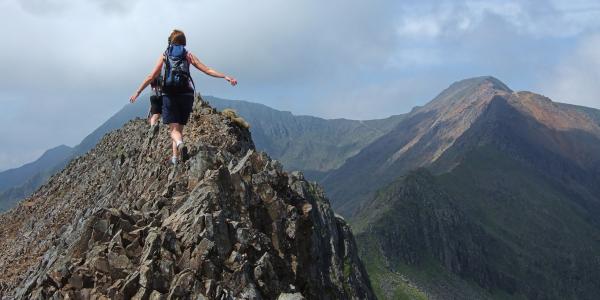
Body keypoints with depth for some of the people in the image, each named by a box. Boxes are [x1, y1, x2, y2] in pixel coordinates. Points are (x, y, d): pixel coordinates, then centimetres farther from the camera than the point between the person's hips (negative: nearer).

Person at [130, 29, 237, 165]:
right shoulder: (188, 55, 9)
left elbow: (151, 77, 7)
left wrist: (137, 92, 14)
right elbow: (207, 70, 2)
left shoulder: (164, 56, 10)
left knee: (173, 129, -4)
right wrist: (225, 76, 7)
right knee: (179, 127, 14)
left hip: (169, 95, -1)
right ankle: (175, 156, 9)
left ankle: (180, 143, -36)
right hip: (186, 94, 1)